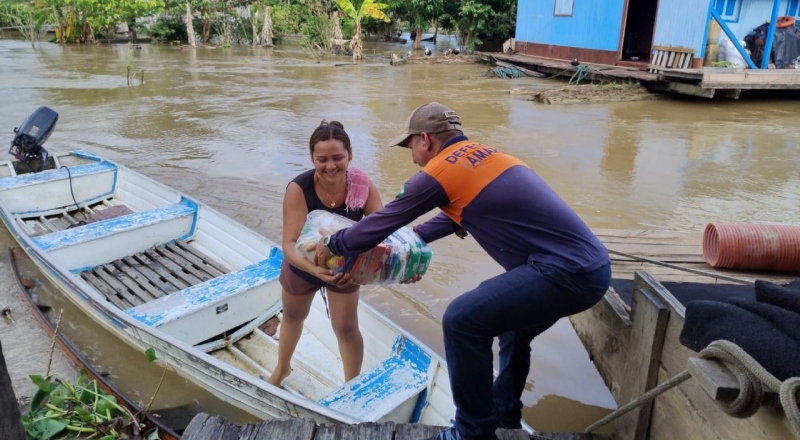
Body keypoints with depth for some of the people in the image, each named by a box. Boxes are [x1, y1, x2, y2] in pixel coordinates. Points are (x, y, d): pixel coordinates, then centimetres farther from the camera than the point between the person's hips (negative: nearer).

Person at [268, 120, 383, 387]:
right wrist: (315, 269, -59)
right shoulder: (298, 189, -36)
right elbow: (290, 244, -40)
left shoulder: (362, 185, -29)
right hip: (302, 266, 1)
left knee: (346, 328, 3)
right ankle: (282, 368, 56)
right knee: (292, 317, 26)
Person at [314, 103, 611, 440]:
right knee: (512, 325, 27)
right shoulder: (485, 155, 18)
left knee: (462, 320, -6)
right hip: (592, 264, 10)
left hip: (568, 271, -10)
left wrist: (332, 244, 18)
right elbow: (455, 215, 32)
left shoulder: (438, 171, -7)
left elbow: (381, 223, 3)